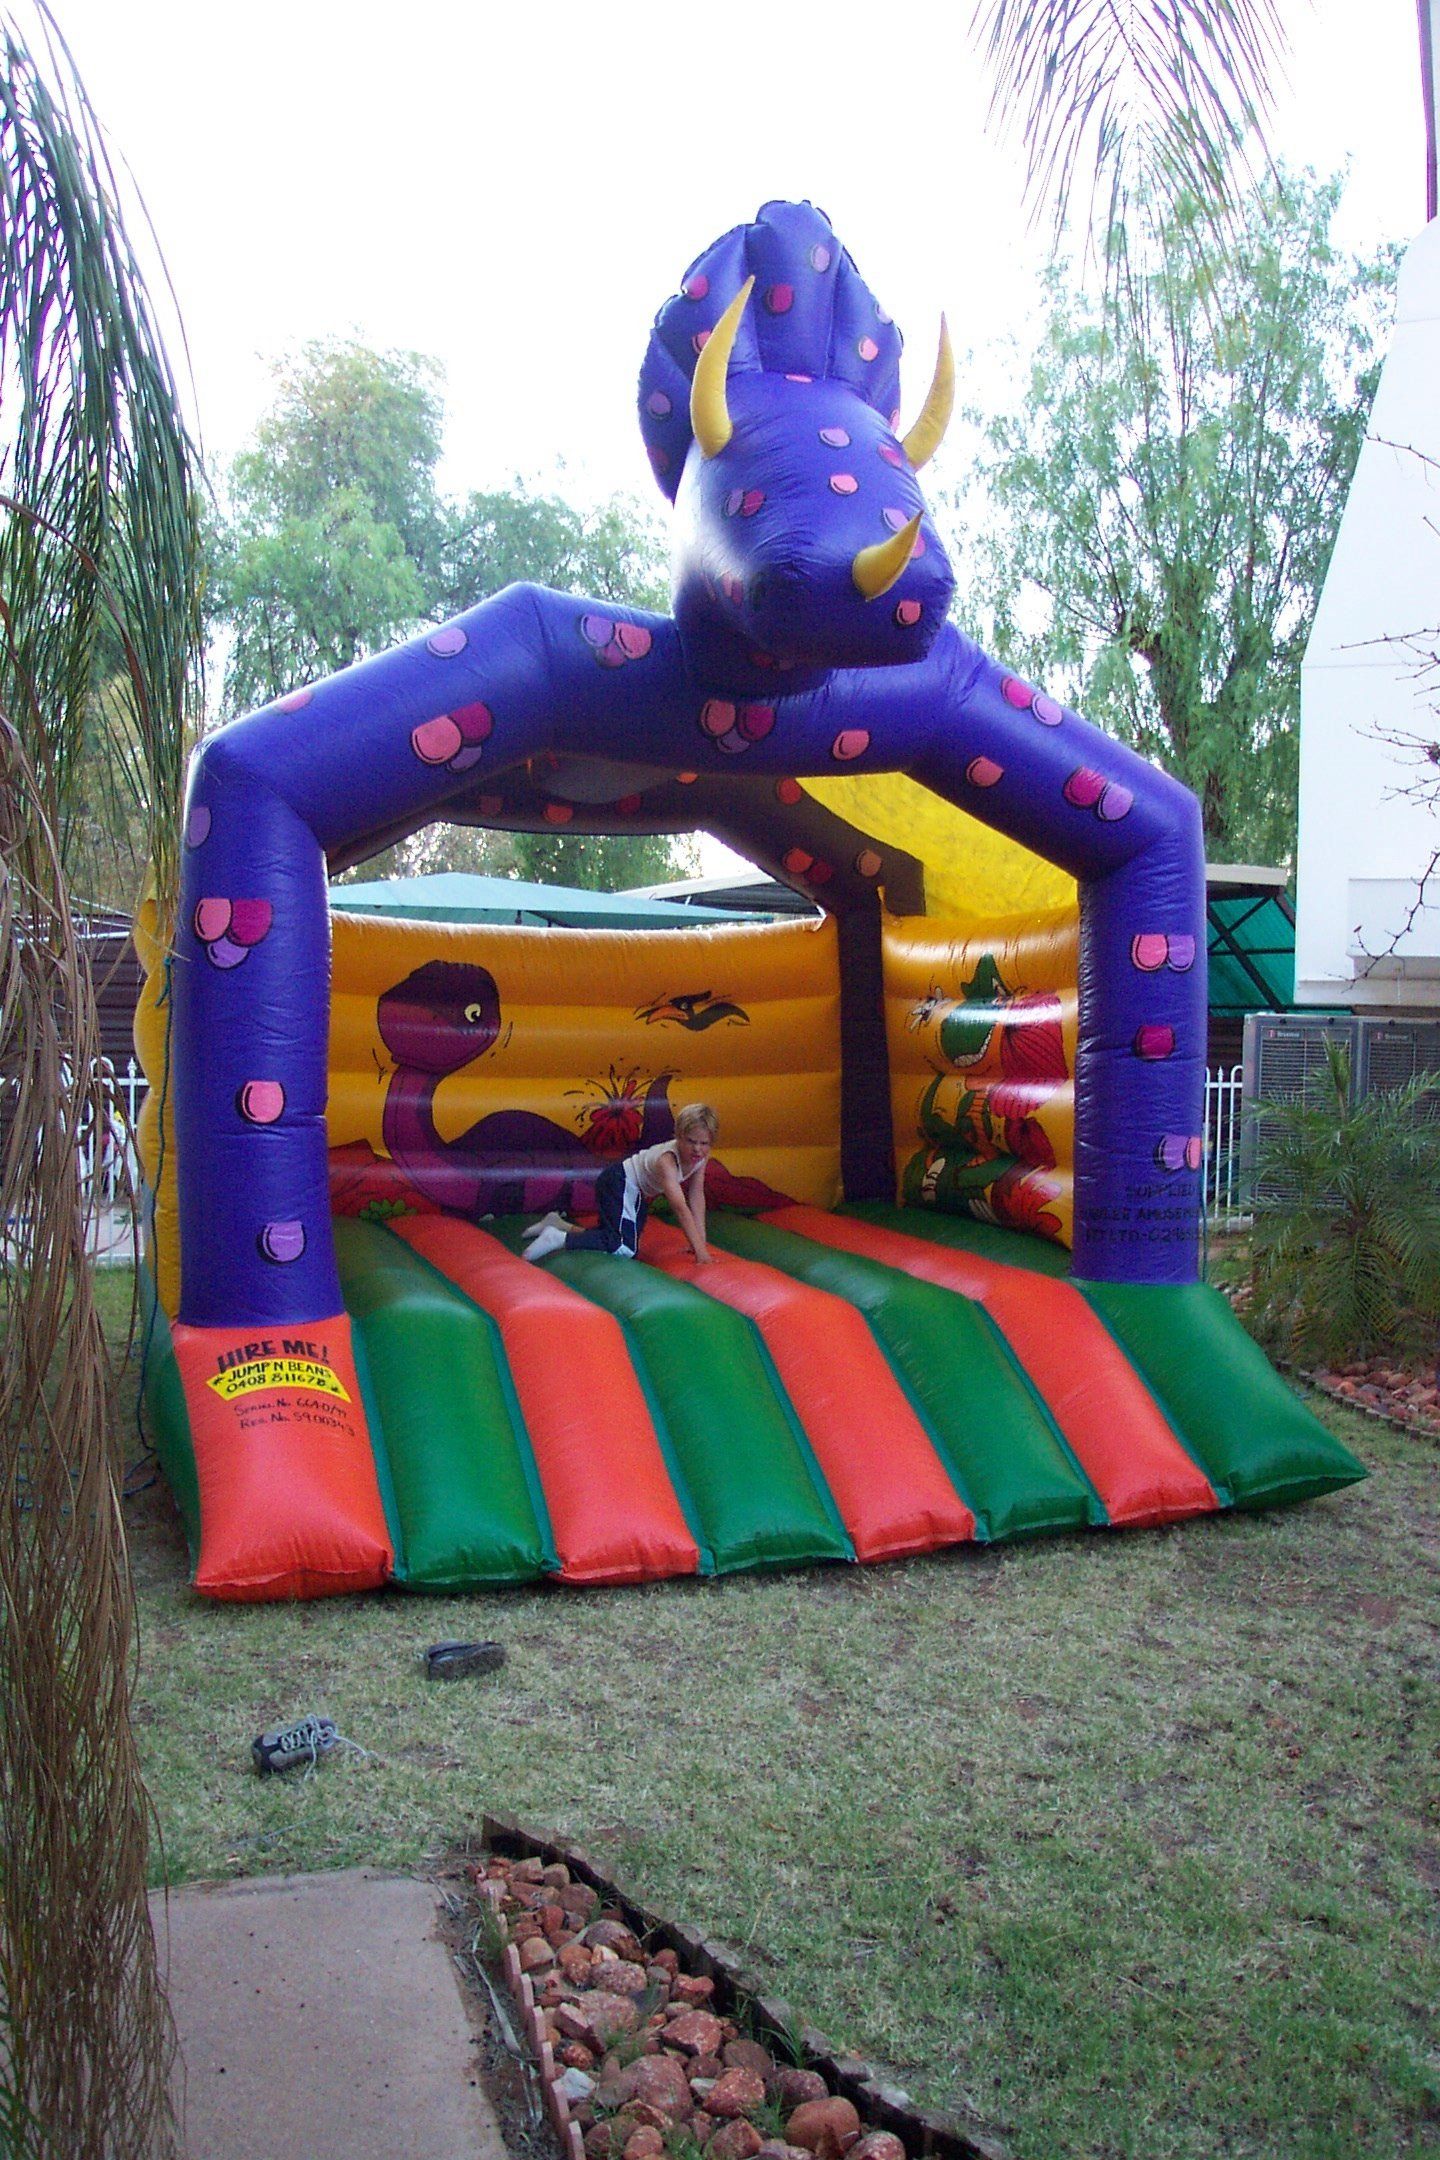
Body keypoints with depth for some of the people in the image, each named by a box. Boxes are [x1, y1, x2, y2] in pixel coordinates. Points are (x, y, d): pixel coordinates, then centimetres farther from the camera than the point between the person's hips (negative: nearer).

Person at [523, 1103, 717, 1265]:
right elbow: (680, 1207, -41)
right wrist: (699, 1250, -45)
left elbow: (696, 1198, -4)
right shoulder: (667, 1160, -33)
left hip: (637, 1191, 9)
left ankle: (559, 1225, 32)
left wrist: (700, 1243, -7)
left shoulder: (700, 1155, -11)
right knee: (625, 1248, -26)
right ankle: (558, 1239, -18)